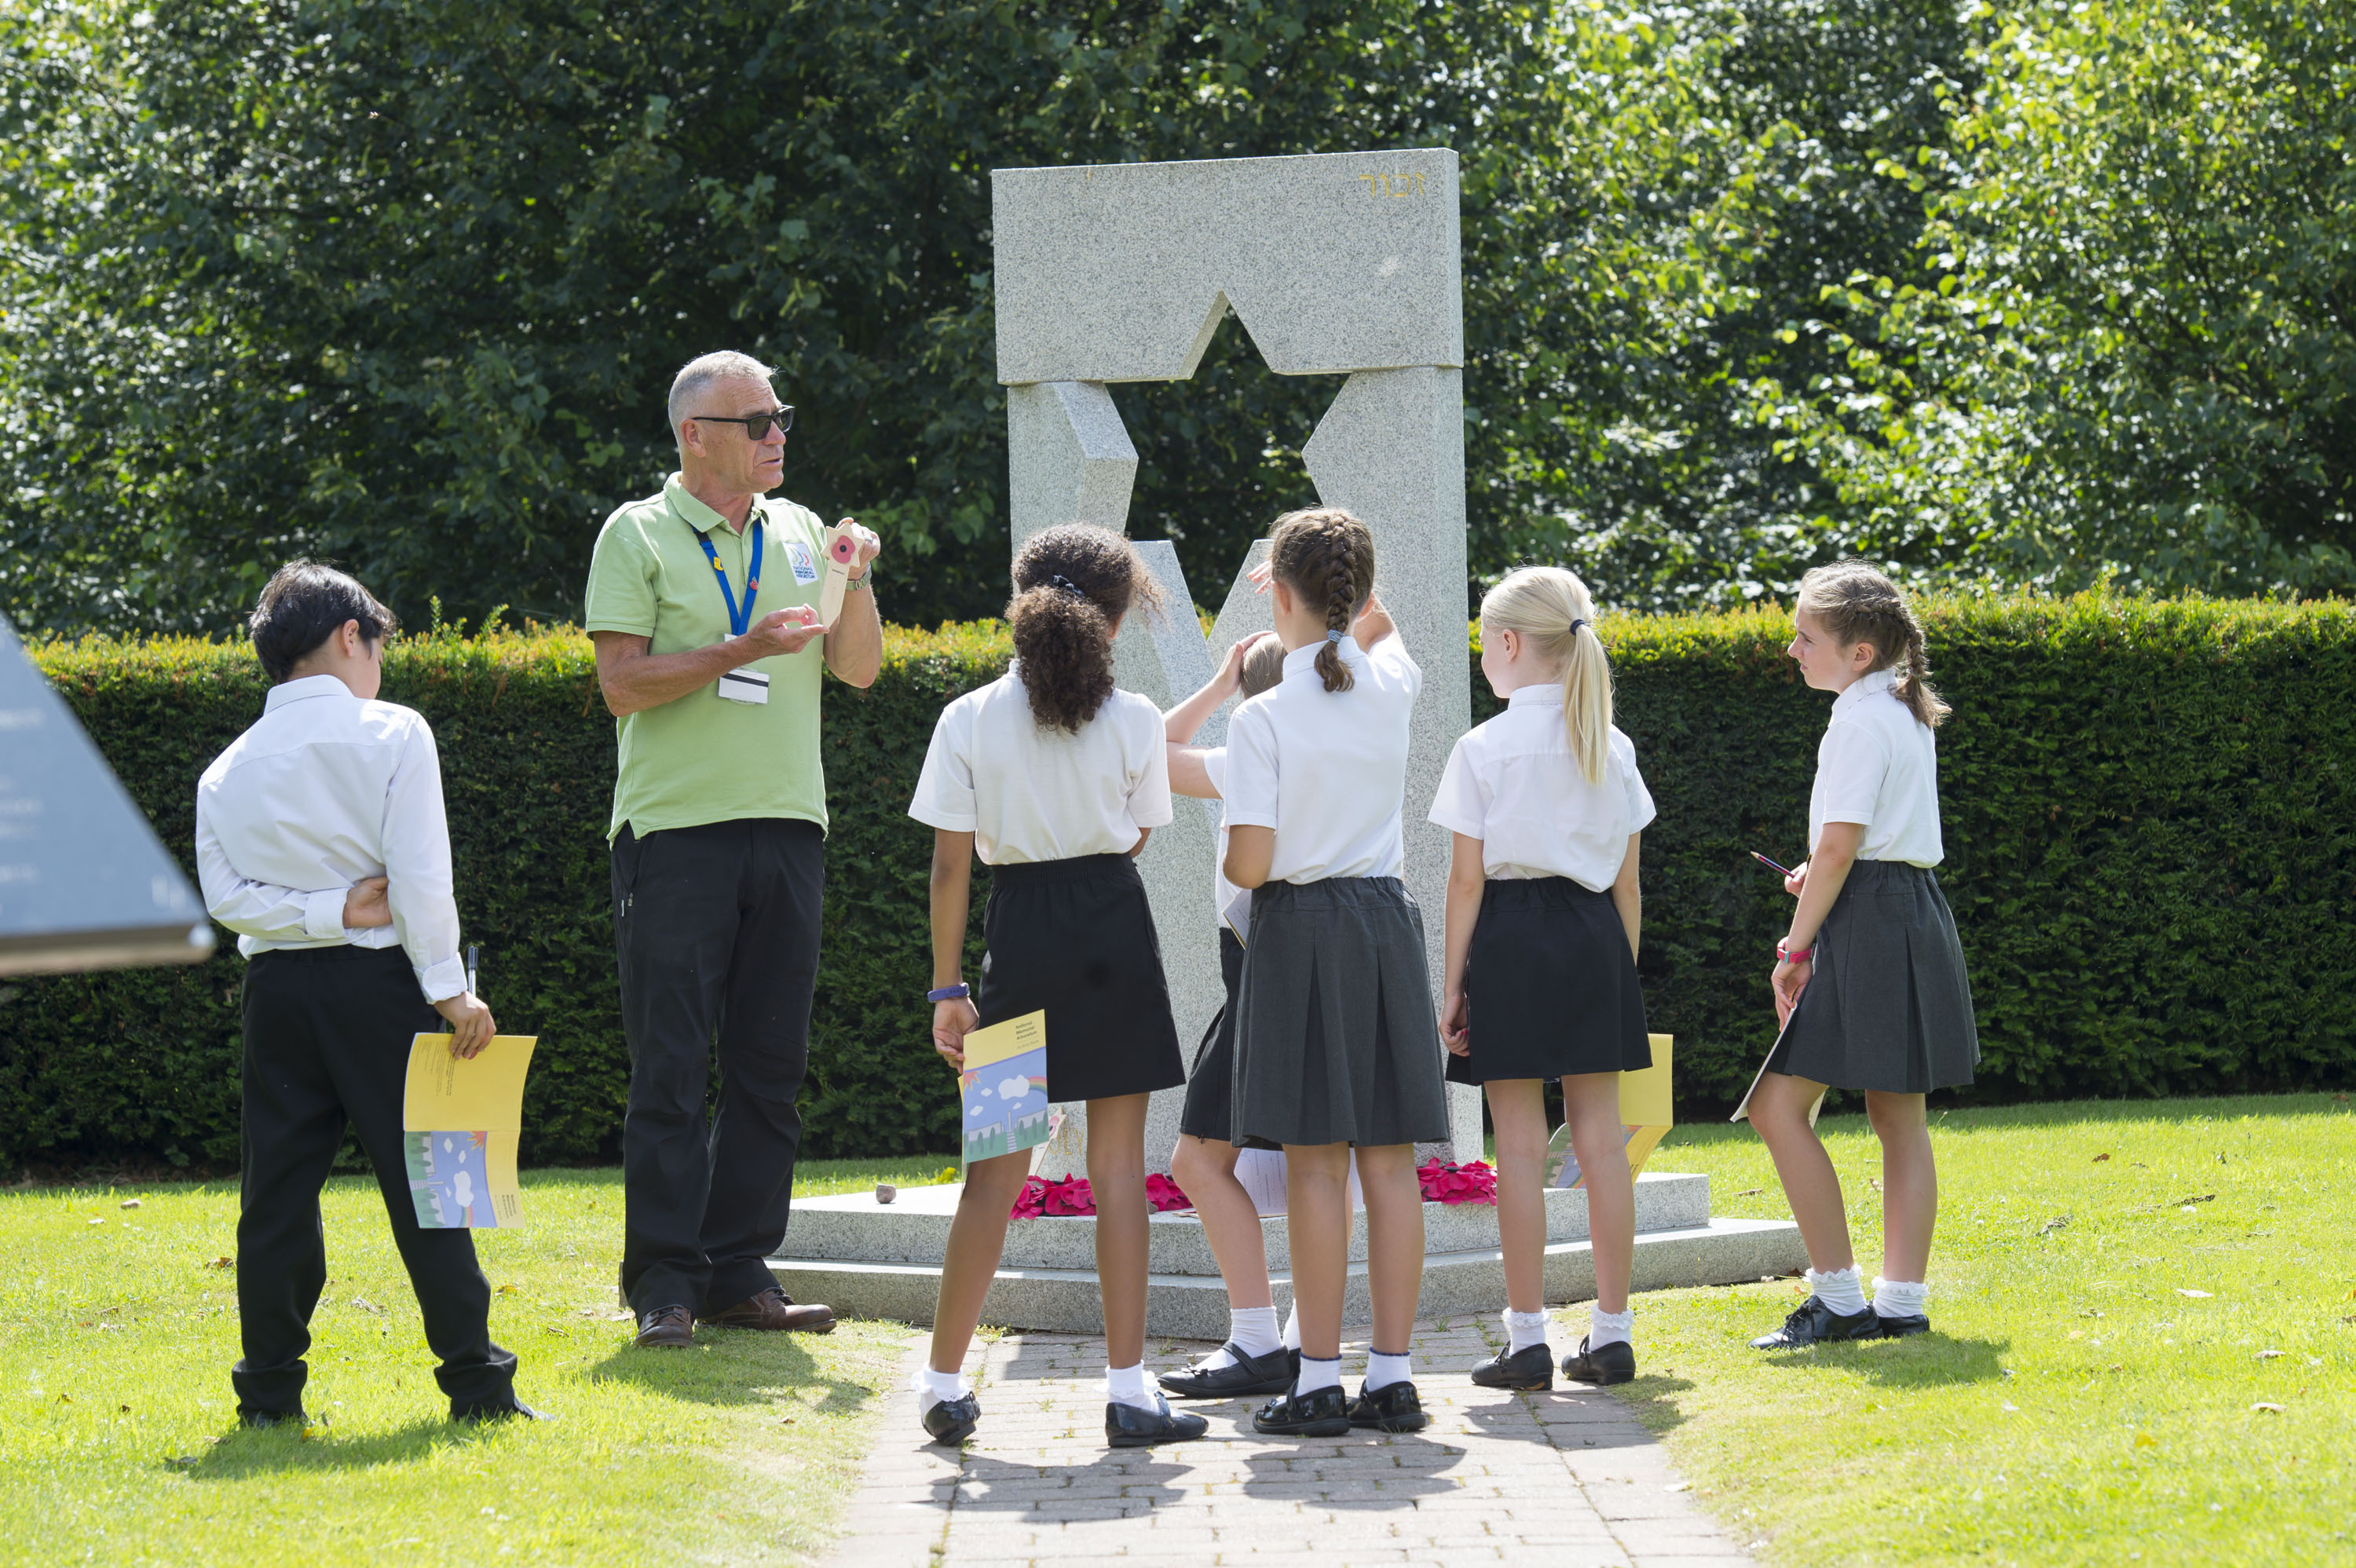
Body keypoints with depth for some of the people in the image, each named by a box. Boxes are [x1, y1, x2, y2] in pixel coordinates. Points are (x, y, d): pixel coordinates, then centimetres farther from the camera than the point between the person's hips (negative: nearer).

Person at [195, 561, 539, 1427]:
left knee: (276, 1190, 6)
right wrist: (450, 988, -9)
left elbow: (224, 893, -2)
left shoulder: (227, 771, 8)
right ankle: (475, 1380, 0)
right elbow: (420, 874, -10)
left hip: (277, 988, 3)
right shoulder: (393, 735, -3)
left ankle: (269, 1387, 6)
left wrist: (327, 912, -5)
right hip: (378, 981, -3)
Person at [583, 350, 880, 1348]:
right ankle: (663, 1282, -2)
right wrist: (742, 651, -17)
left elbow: (858, 669, 13)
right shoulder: (638, 536, 0)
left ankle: (739, 1273, 11)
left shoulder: (799, 533, 15)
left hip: (785, 823, 5)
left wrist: (857, 582, -4)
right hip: (676, 826, -5)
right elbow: (622, 684, -9)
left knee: (770, 1066, 5)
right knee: (672, 1068, -5)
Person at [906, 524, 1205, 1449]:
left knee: (997, 1167, 8)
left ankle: (944, 1382, 10)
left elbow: (950, 866, -3)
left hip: (1020, 932, 0)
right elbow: (1138, 836, 9)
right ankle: (1128, 1390, 2)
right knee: (1118, 1163, 4)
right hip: (1115, 928, 0)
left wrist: (949, 988, 1)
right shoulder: (1133, 721, -3)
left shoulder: (969, 721, -4)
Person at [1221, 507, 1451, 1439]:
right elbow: (1383, 632, 30)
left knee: (1314, 1160, -3)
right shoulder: (1392, 688, 3)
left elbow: (1249, 864, -15)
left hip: (1300, 927, -4)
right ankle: (1392, 1377, 6)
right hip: (1387, 922, 4)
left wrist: (1227, 860, 7)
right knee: (1389, 1157, 5)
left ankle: (1320, 1383, -3)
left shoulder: (1263, 716, -12)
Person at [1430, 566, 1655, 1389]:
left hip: (1510, 941, -4)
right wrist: (1624, 972, 16)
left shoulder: (1484, 749, -8)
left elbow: (1467, 879, -8)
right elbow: (1627, 880, 8)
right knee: (1600, 1136, 7)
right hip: (1594, 935, 4)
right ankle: (1611, 1333, 8)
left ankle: (1528, 1337, 0)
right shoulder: (1611, 749, 6)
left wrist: (1451, 984, -3)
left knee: (1520, 1143, -1)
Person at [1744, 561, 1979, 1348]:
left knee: (1780, 1106, -8)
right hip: (1917, 915, 10)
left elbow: (1839, 846, -17)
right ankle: (1901, 1300, 12)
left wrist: (1797, 946, -13)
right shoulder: (1907, 715, 16)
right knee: (1898, 1119, 11)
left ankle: (1839, 1296, -8)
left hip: (1867, 926, -10)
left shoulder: (1859, 722, -13)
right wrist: (1820, 877, 15)